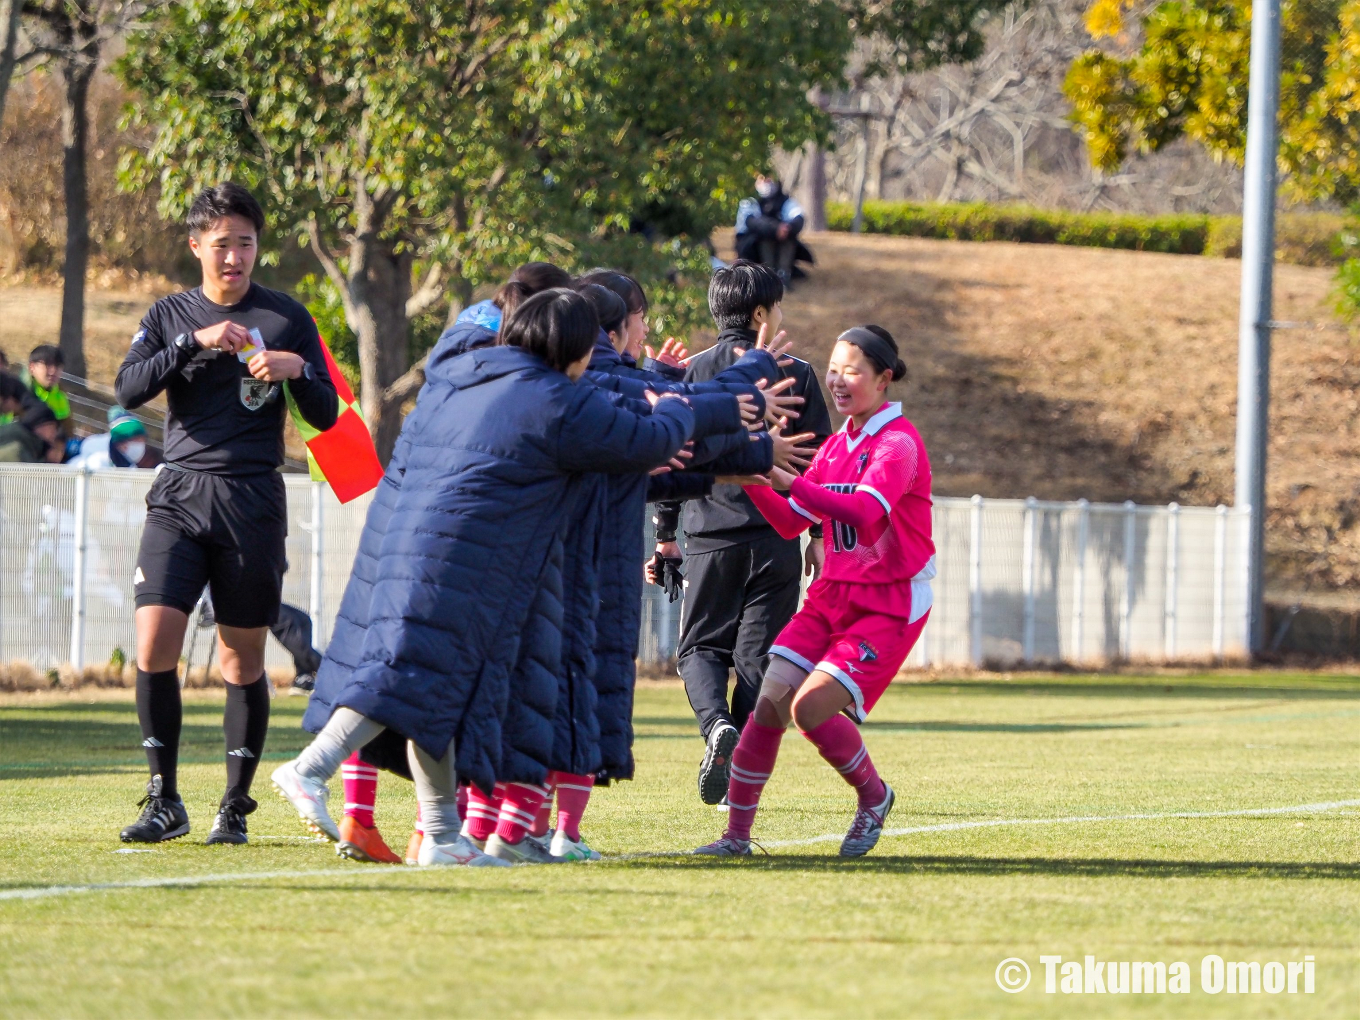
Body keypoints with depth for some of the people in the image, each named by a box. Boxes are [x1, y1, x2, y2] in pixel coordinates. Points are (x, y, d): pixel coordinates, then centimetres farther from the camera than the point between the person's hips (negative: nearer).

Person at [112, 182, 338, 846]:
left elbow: (326, 416, 7)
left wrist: (297, 370, -13)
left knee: (242, 659, 1)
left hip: (253, 501, -1)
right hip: (179, 497, 1)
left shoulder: (287, 318, 8)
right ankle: (164, 802, -3)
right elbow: (128, 390, -4)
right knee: (154, 642, -12)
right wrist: (196, 343, -14)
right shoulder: (171, 315, 11)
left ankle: (235, 805, 11)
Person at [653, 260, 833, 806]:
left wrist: (665, 535, 11)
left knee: (701, 645, 11)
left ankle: (717, 724, -18)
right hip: (776, 541, 0)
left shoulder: (693, 374, 1)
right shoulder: (796, 375, 1)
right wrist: (820, 535, 13)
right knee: (757, 654, 6)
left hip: (710, 536, 0)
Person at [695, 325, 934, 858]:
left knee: (812, 706, -20)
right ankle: (737, 834, -2)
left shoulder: (898, 443, -12)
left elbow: (864, 512, -29)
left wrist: (786, 479, -35)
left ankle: (873, 796, 7)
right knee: (770, 700, -7)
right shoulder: (837, 445, 13)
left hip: (889, 605, -7)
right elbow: (792, 523, 12)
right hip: (833, 595, 7)